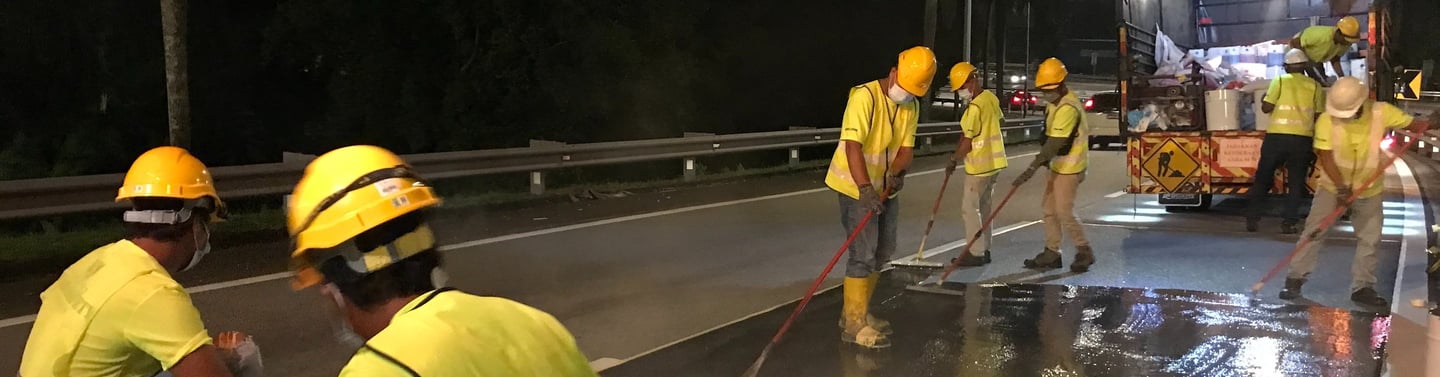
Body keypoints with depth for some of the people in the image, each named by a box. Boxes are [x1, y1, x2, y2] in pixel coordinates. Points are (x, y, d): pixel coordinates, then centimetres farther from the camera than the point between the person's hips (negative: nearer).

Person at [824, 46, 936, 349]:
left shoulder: (911, 107, 2)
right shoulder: (865, 96, -23)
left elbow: (906, 147, 1)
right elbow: (852, 145, -31)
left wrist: (897, 172, -22)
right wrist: (865, 189, -40)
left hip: (886, 188, 8)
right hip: (857, 187, -8)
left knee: (881, 253, 14)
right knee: (863, 254, -10)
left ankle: (858, 313, 28)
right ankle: (853, 324, 0)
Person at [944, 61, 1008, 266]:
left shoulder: (974, 107, -22)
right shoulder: (991, 97, 4)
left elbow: (967, 141, -18)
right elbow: (1000, 119, 21)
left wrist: (953, 160, -5)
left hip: (979, 165, -9)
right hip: (994, 161, 9)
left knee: (970, 207, -2)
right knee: (983, 205, 16)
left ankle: (976, 253, 0)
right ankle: (984, 249, 22)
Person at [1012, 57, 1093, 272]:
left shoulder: (1068, 108, -25)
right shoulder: (1055, 102, 7)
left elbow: (1055, 143, -30)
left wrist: (1032, 168, -33)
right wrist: (1044, 159, 18)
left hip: (1069, 168, -10)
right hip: (1058, 166, 10)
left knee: (1064, 212, -6)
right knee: (1049, 209, 11)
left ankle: (1084, 252, 9)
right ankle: (1051, 253, 18)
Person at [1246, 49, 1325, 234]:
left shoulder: (1279, 81, 1)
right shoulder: (1314, 86, 6)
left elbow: (1266, 107, -5)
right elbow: (1319, 115, 4)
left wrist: (1266, 96, 15)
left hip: (1276, 136, -1)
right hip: (1302, 139, 1)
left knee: (1263, 178, 10)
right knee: (1296, 181, 8)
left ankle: (1252, 219, 11)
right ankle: (1289, 222, 1)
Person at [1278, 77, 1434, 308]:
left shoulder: (1381, 112, -16)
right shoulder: (1326, 120, -20)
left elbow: (1414, 125, -13)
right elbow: (1326, 157, -20)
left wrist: (1431, 123, -36)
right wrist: (1341, 187, -29)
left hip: (1369, 190, 2)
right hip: (1332, 187, -2)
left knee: (1369, 239, 8)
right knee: (1314, 232, -2)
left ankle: (1362, 287, 19)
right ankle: (1295, 279, 6)